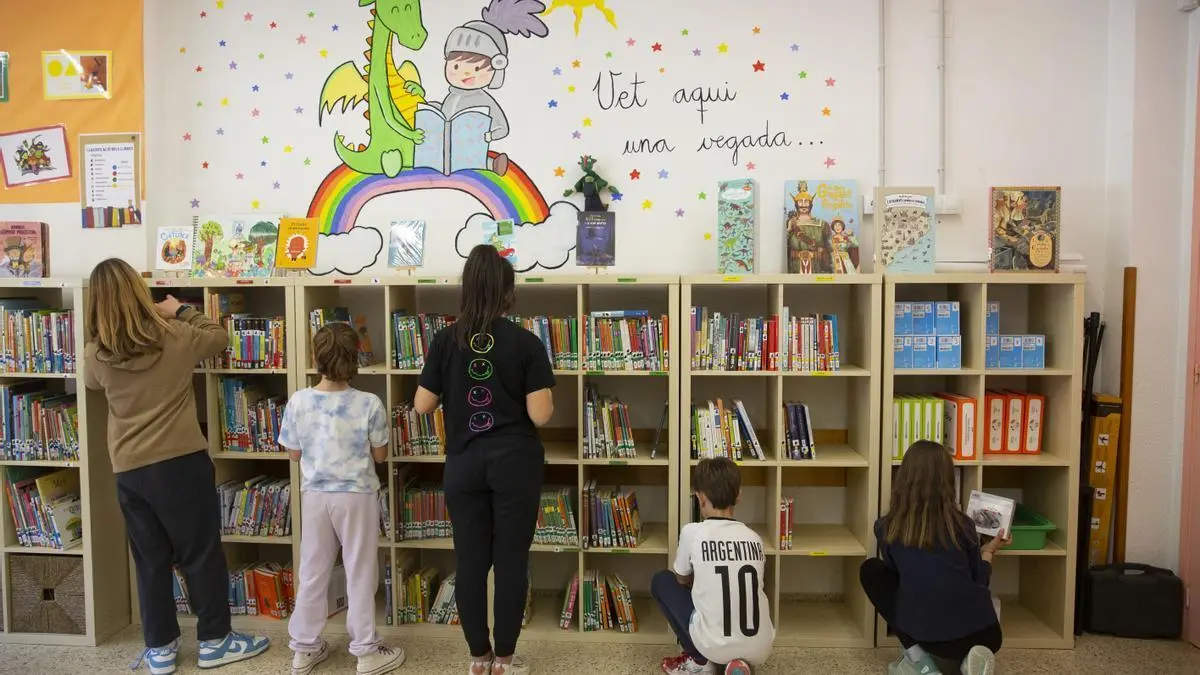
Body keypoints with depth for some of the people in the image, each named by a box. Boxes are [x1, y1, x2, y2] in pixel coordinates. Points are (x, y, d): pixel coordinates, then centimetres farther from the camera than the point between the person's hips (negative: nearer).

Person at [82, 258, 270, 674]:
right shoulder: (174, 337, -9)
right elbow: (219, 337, 9)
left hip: (128, 471, 3)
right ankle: (215, 640, 18)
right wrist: (181, 311, 17)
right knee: (202, 553, 8)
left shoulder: (95, 355, -2)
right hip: (181, 463, -3)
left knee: (150, 560, 14)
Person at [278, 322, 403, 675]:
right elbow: (380, 455, -6)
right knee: (360, 574, 8)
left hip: (314, 495, 3)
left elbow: (294, 453, 2)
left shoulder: (297, 401, -8)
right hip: (357, 496, -3)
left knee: (313, 572, 16)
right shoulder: (369, 403, -16)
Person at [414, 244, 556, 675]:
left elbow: (422, 406, 1)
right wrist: (547, 396, 9)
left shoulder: (446, 340, -2)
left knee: (470, 562, 11)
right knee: (511, 561, 9)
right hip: (514, 462, -2)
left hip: (463, 463, 2)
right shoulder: (525, 342, -9)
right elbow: (540, 414, -12)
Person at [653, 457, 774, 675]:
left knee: (661, 581, 17)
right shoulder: (754, 538, 4)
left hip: (714, 646, -4)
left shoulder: (692, 532, -7)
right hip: (760, 648, 4)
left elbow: (682, 579, 12)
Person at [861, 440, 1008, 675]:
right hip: (981, 636, 3)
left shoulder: (886, 528, -2)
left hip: (924, 635, -2)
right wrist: (988, 552, 31)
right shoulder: (961, 524, -1)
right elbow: (978, 582, 10)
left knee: (871, 570, 16)